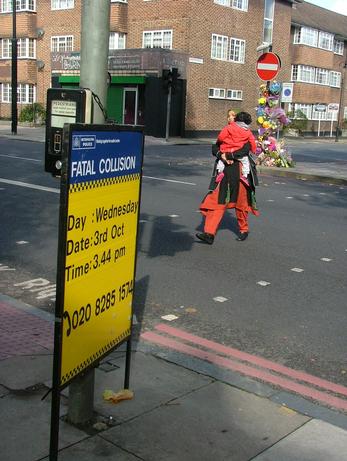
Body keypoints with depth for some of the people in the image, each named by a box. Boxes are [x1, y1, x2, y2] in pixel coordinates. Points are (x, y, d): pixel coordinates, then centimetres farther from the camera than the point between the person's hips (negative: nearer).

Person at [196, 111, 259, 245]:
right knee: (218, 202, -5)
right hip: (224, 170, 2)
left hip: (240, 170, -2)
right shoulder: (227, 131, 13)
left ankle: (244, 230, 28)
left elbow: (244, 150, -15)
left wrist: (228, 156, -15)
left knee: (241, 203, 7)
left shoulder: (248, 137, 5)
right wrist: (221, 155, -11)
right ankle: (209, 233, -10)